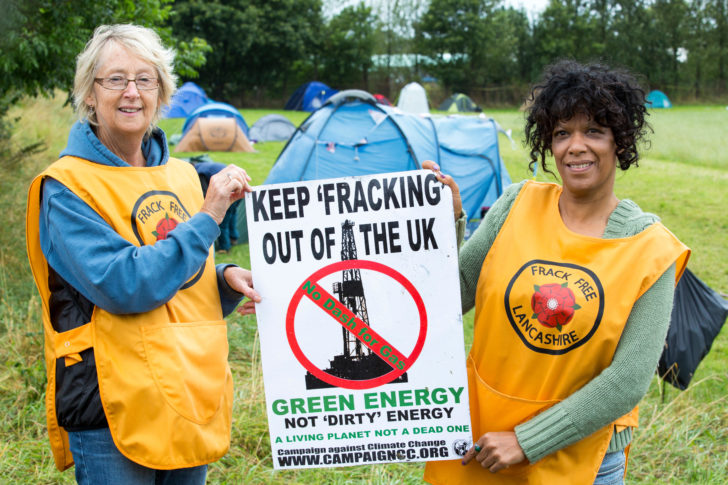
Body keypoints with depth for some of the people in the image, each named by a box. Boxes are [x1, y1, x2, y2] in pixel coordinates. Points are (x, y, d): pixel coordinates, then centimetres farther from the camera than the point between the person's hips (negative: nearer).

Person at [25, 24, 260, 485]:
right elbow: (123, 286, -22)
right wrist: (207, 217, -19)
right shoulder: (66, 189, -9)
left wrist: (225, 279, -3)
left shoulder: (182, 176, 10)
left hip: (192, 402, 6)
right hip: (114, 411, -6)